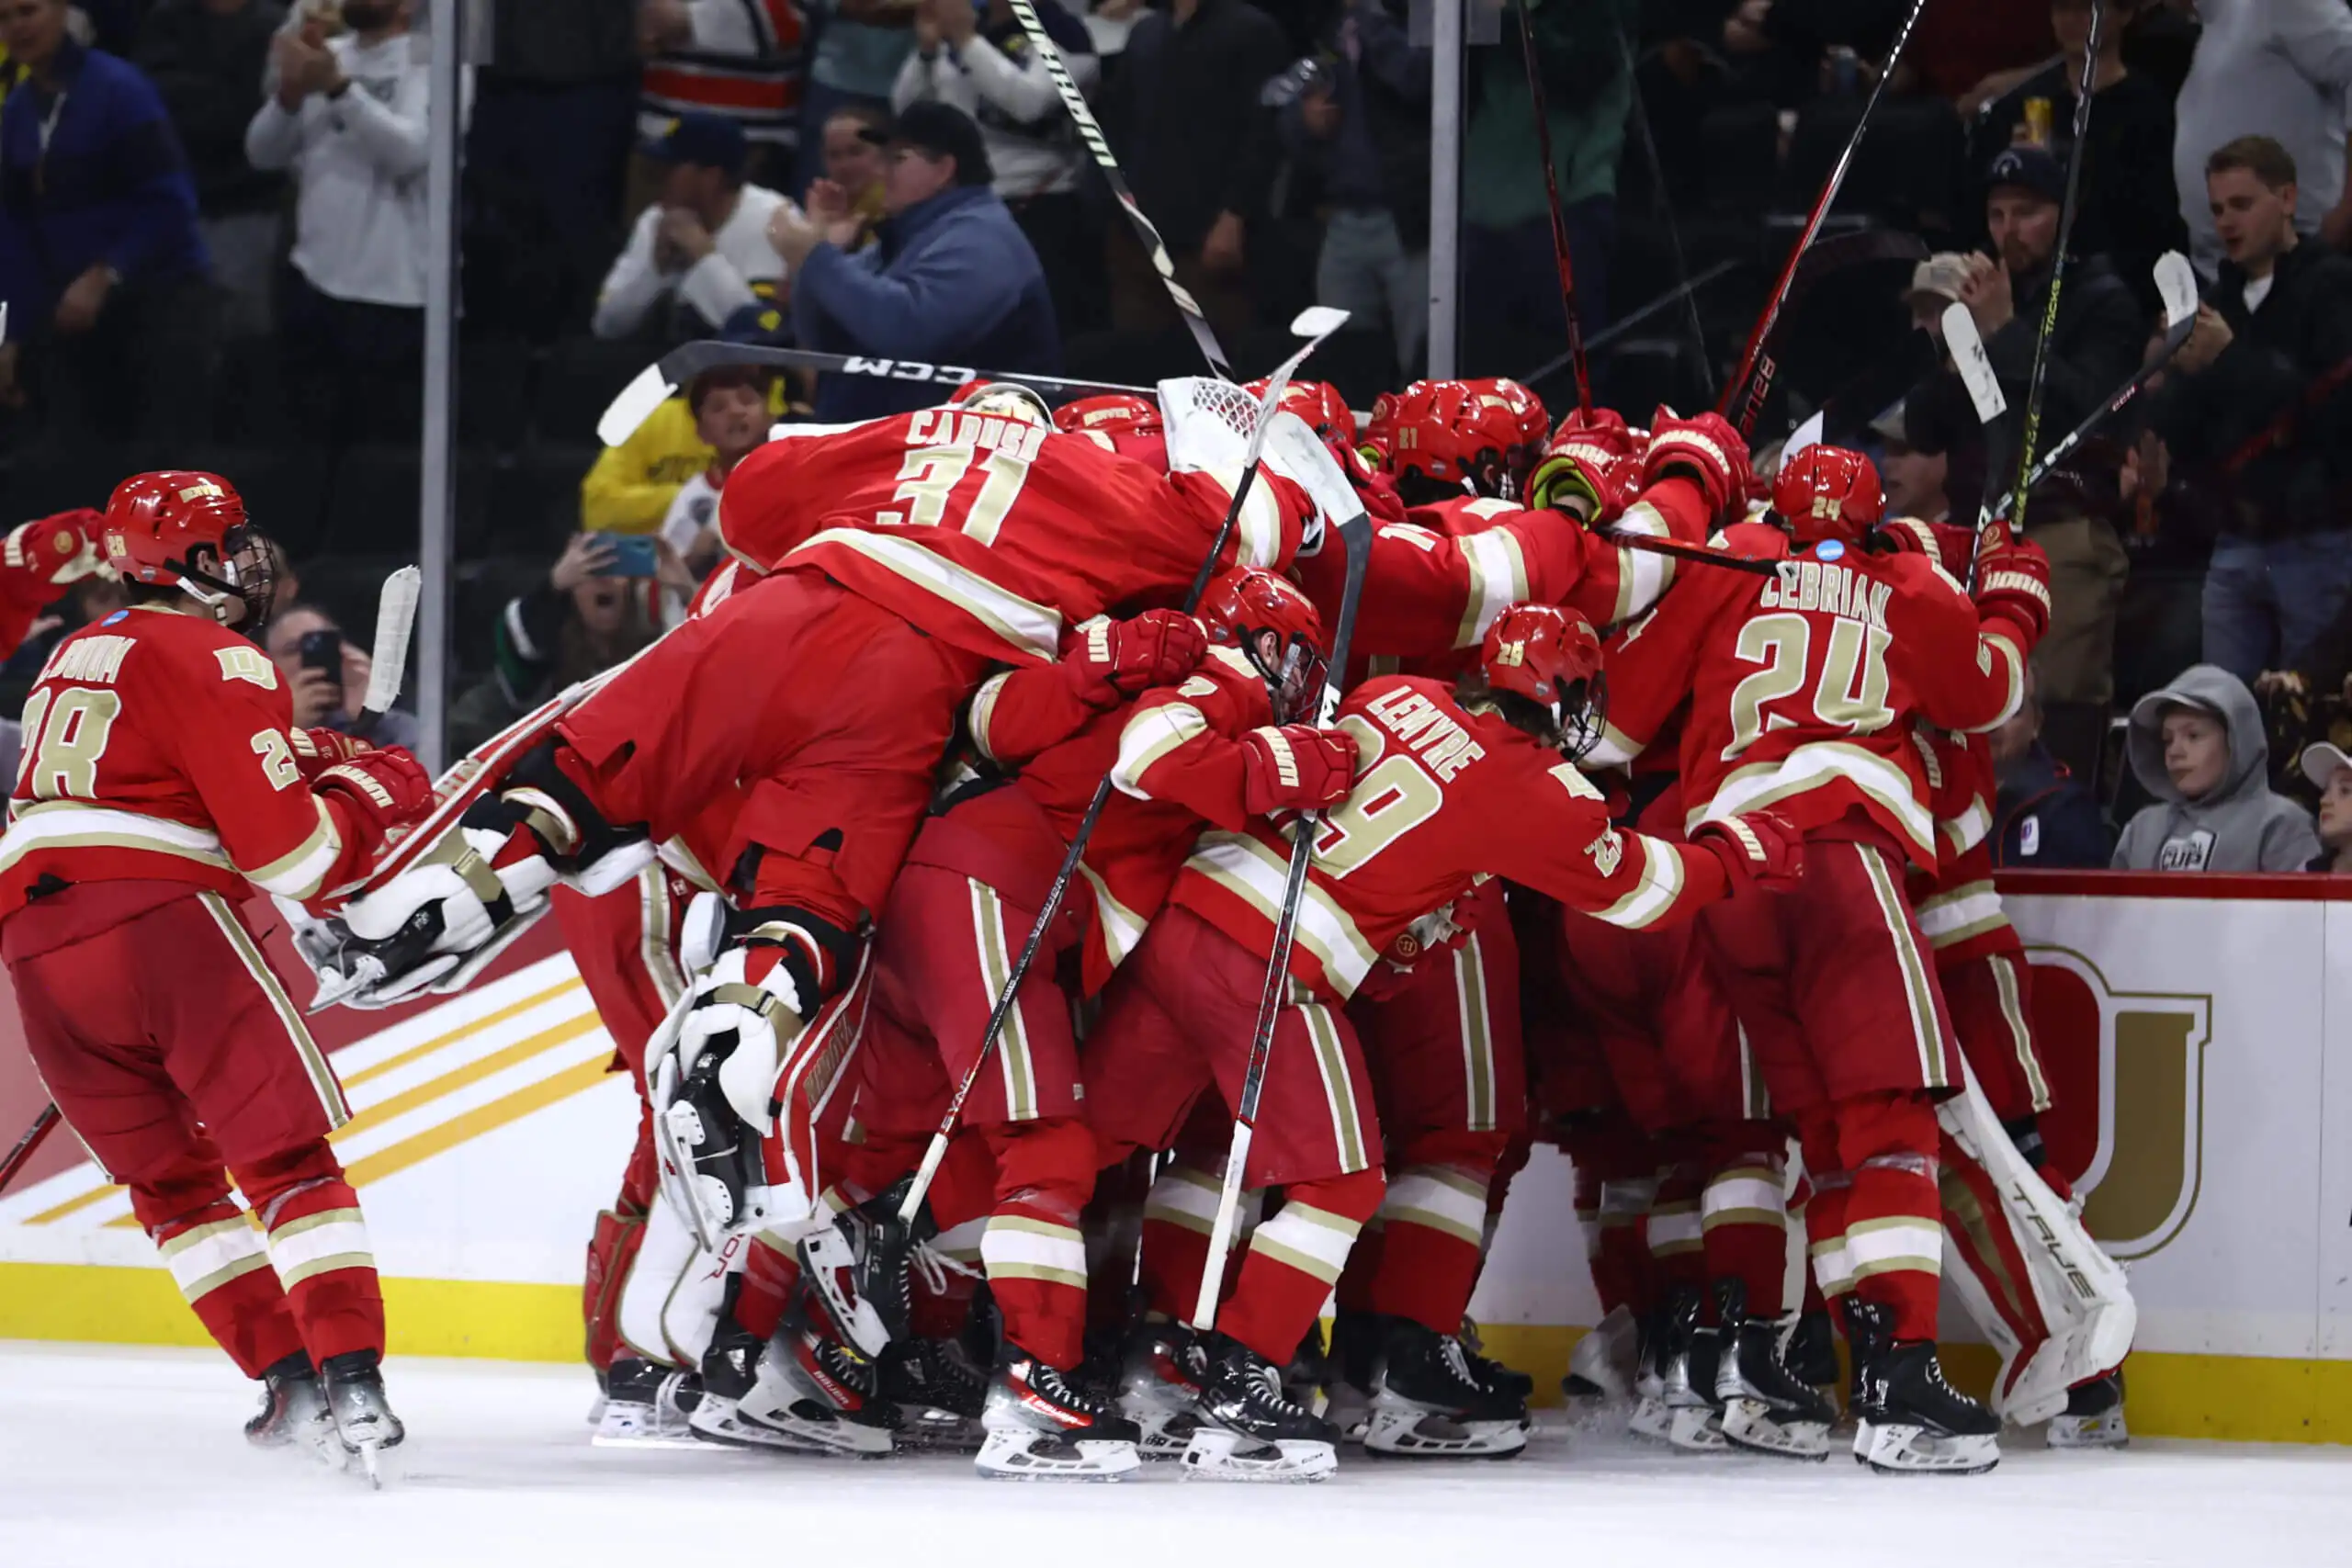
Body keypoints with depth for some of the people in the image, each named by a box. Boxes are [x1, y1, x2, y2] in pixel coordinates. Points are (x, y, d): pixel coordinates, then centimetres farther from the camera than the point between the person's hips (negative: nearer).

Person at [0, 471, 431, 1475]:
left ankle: (286, 1377, 5)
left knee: (167, 1176, 14)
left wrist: (303, 753, 23)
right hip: (164, 921, -7)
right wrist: (373, 794, 9)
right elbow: (286, 848, -9)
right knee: (286, 1155, -4)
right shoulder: (215, 661, -2)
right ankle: (349, 1381, -16)